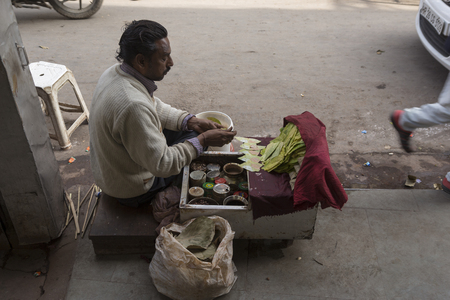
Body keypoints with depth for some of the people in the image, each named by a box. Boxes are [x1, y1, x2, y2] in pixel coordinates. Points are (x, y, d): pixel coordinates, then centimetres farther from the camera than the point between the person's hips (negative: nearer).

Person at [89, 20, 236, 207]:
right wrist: (203, 140, -22)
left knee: (190, 130, 12)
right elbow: (162, 165, -30)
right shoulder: (133, 105, -38)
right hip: (130, 190, -8)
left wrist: (190, 121, -4)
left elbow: (155, 107, 8)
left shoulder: (116, 72, -7)